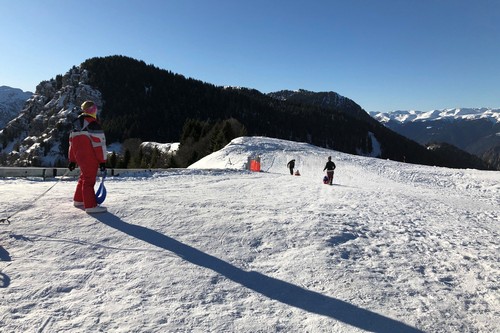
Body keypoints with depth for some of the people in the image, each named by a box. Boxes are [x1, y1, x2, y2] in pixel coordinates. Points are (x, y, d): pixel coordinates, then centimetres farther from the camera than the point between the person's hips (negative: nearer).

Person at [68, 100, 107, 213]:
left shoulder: (76, 124, 14)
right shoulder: (93, 124, -13)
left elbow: (72, 142, 17)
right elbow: (99, 143, -16)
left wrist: (72, 160, 22)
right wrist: (102, 161, -12)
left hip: (79, 157, 8)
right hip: (90, 158, -8)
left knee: (84, 177, 22)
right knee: (89, 180, -6)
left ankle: (78, 200, 32)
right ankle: (91, 206, -6)